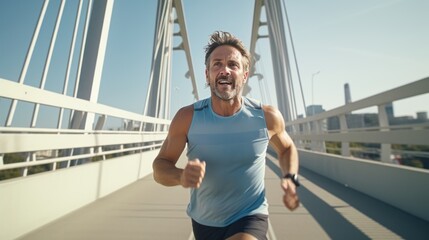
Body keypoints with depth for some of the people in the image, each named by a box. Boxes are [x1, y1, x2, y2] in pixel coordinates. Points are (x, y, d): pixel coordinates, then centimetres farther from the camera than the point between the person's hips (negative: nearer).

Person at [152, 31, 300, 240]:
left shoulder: (268, 116, -16)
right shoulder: (187, 117, -18)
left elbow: (286, 148, 5)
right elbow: (160, 166, -10)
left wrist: (290, 179, -13)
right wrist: (181, 176, -32)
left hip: (250, 217, -1)